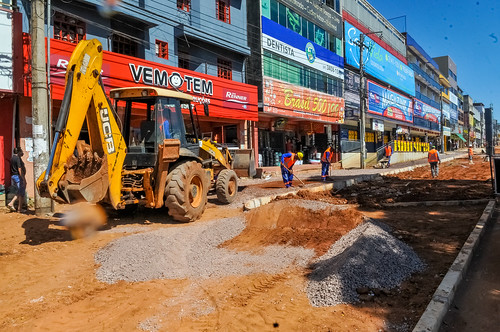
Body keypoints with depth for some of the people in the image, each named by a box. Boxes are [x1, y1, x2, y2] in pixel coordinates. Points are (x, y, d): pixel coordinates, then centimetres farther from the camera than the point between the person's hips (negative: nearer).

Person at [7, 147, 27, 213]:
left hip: (13, 176, 9)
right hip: (18, 176, -9)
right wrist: (24, 179, -21)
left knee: (19, 192, 19)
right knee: (21, 193, 0)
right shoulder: (18, 159, -16)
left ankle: (11, 203, 8)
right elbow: (20, 170, -21)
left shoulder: (12, 158, 12)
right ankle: (20, 208, 5)